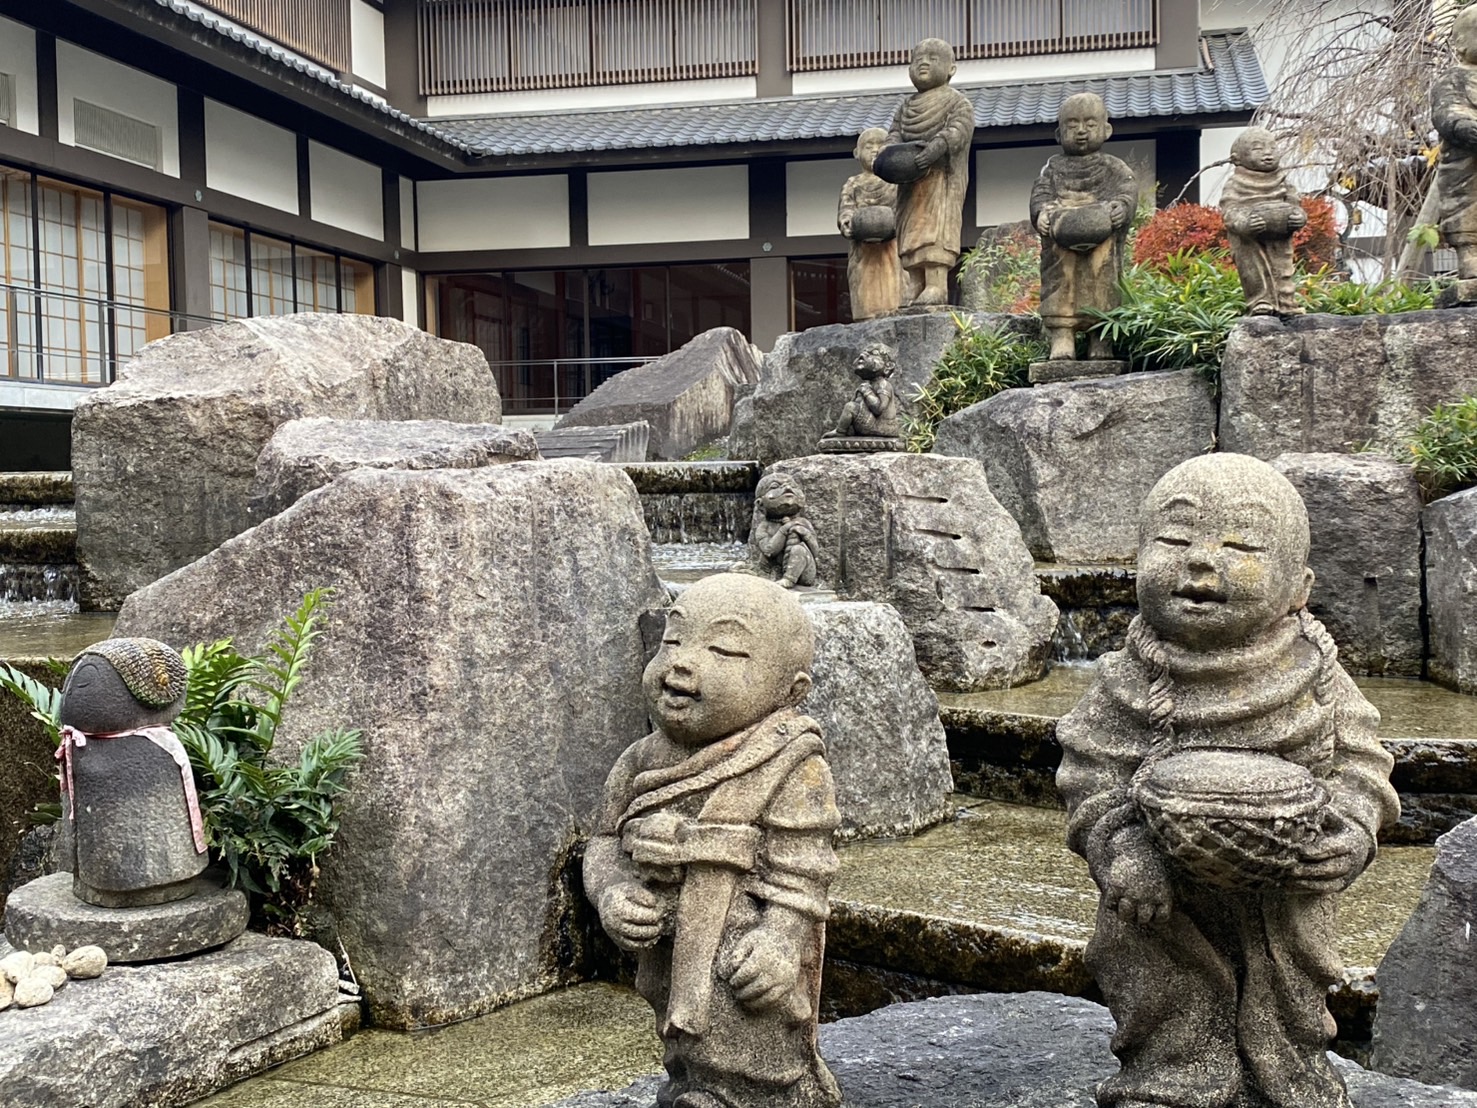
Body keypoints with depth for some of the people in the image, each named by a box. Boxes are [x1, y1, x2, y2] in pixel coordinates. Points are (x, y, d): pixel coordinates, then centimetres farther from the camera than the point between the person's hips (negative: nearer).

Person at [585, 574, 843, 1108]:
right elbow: (608, 842, 9)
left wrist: (781, 940, -24)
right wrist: (612, 894, -9)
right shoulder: (644, 762, 3)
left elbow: (800, 868, -14)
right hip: (669, 966, 6)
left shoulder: (788, 767, -13)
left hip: (742, 977, -6)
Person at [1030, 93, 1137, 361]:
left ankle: (1101, 340, -16)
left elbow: (1128, 188, 5)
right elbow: (1040, 191, 10)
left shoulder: (1113, 166, 22)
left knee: (1103, 277, -18)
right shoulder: (1054, 166, 25)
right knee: (1059, 278, -18)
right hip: (1061, 237, 1)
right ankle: (1061, 337, -20)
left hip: (1102, 235, -1)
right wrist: (1041, 212, -14)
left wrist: (1121, 205, -20)